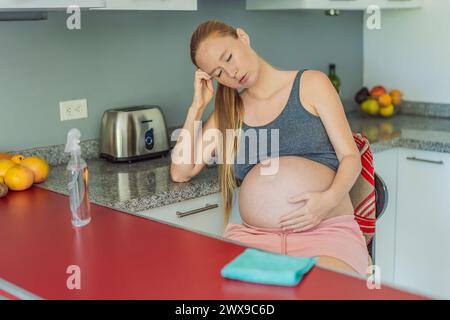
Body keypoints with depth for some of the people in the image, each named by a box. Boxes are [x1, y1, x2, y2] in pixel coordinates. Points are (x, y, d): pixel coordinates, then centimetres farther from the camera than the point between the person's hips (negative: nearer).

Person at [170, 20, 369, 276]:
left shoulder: (310, 84, 10)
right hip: (253, 236, 3)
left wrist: (329, 198, -15)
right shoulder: (227, 113, 20)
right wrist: (197, 106, 11)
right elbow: (180, 172, 15)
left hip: (326, 229, -2)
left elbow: (350, 157, 6)